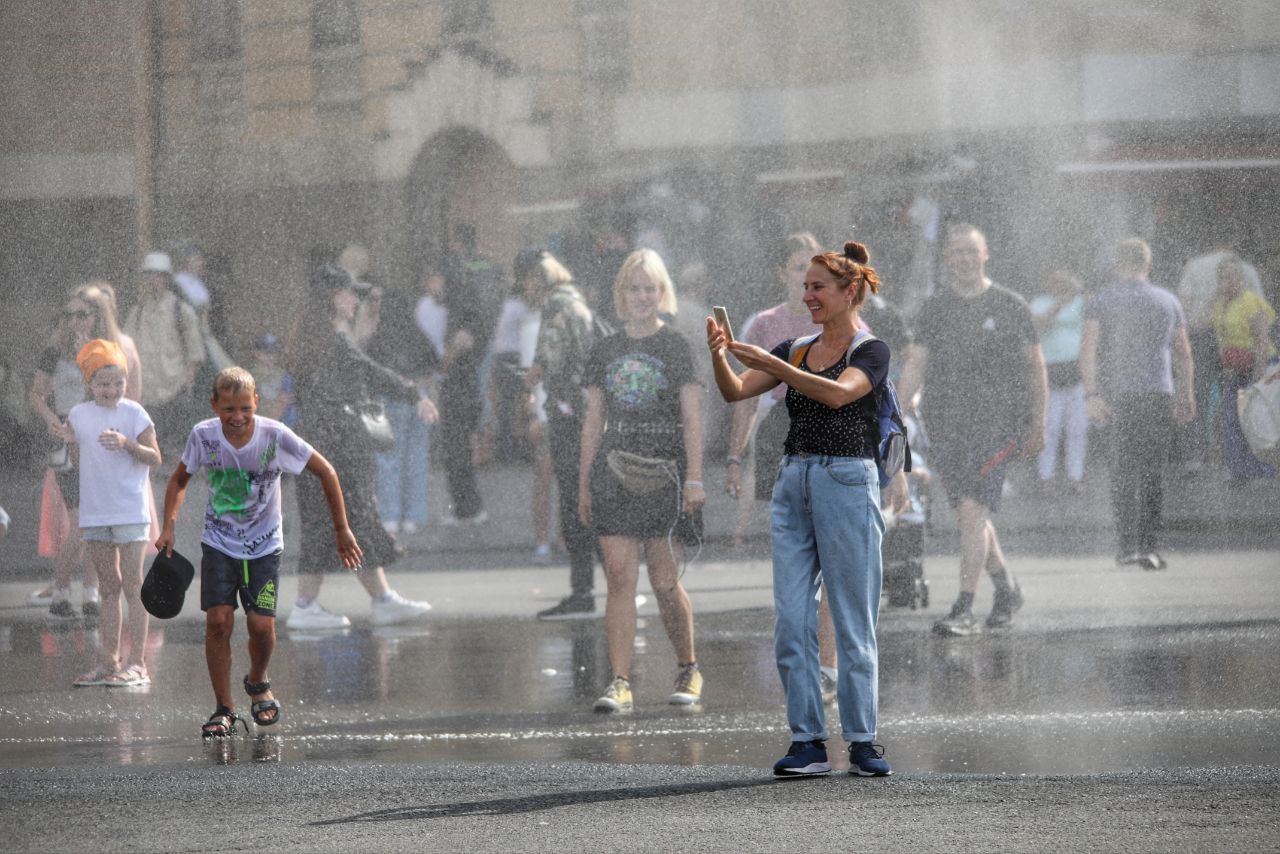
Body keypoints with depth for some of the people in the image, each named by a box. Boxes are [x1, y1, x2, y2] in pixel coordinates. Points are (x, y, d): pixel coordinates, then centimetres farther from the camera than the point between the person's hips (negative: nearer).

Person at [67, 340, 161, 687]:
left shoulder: (133, 413, -6)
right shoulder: (78, 415, 7)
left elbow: (155, 459, -9)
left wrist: (126, 443, -24)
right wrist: (71, 440, -2)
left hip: (130, 511, -5)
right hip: (94, 512, 5)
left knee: (132, 584, -6)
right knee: (108, 587, 10)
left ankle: (137, 663, -7)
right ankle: (108, 662, 12)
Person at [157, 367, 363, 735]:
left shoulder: (275, 436, -19)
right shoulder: (203, 436, -13)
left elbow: (326, 473, -6)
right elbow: (179, 479, 7)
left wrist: (341, 530, -3)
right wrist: (169, 525, -7)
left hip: (264, 546, -1)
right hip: (219, 543, 1)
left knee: (262, 625, -10)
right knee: (218, 620, -14)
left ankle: (257, 683, 22)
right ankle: (224, 709, -2)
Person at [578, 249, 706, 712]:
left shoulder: (675, 347, 2)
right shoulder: (605, 351, 12)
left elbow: (691, 417, -2)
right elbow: (593, 421, 14)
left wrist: (694, 478, -10)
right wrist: (584, 485, 12)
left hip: (664, 470, -3)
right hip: (614, 472, 3)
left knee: (664, 581, -2)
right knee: (619, 576, -6)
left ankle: (688, 669, 19)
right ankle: (620, 682, -9)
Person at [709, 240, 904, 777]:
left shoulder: (871, 352, -3)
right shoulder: (798, 349, 14)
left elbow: (838, 393, -23)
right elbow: (736, 391, 4)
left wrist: (768, 362, -26)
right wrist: (720, 356, -16)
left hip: (847, 483, -6)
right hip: (793, 484, 6)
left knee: (854, 623, -2)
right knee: (791, 622, 0)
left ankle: (863, 742, 4)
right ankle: (808, 742, 2)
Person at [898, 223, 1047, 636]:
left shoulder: (1010, 307, 2)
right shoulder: (933, 308, 9)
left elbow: (1034, 367, 9)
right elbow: (916, 365, 5)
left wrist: (1036, 426, 9)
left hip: (996, 423, -4)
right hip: (944, 427, 4)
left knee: (973, 512, -15)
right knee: (971, 516, 9)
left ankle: (964, 610, -17)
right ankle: (1006, 589, 30)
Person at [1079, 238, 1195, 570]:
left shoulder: (1101, 302, 6)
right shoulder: (1168, 302, 13)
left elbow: (1088, 349, -6)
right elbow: (1183, 355, 18)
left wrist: (1092, 394, -11)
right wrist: (1187, 397, 26)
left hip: (1117, 394, -1)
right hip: (1158, 393, 1)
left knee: (1123, 470, 4)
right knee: (1153, 472, 5)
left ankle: (1128, 544, -5)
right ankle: (1148, 546, 0)